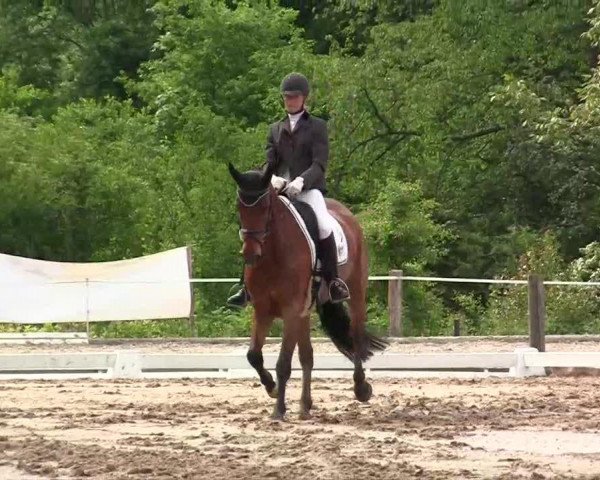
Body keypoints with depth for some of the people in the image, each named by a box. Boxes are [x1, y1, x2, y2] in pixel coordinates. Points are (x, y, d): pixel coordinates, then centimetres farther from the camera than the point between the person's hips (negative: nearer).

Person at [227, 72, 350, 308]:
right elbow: (269, 162, 11)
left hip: (309, 189, -4)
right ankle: (246, 287, -6)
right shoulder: (275, 129, 20)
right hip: (280, 190, 4)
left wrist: (301, 181, -24)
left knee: (324, 226, -31)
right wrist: (272, 178, -14)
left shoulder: (317, 126, 7)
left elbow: (319, 164, -4)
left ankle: (333, 283, -24)